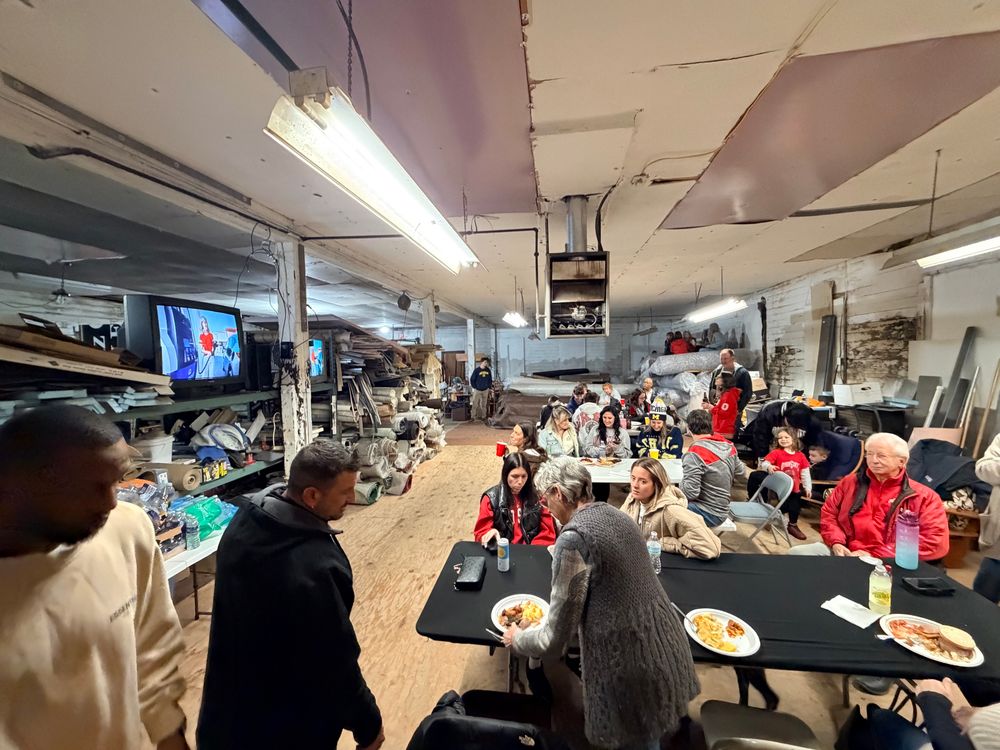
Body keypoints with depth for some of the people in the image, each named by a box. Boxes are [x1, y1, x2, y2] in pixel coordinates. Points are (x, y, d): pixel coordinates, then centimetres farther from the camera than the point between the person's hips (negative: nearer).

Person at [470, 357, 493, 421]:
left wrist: (489, 387, 6)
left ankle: (483, 416, 19)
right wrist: (474, 387, -6)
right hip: (477, 390, -4)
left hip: (485, 390, 4)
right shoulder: (476, 370, -10)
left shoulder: (488, 370, 2)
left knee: (484, 404, 10)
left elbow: (490, 380, 12)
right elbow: (472, 379, -5)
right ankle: (474, 416, 8)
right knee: (475, 404, -1)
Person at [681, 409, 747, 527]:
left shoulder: (695, 454, -25)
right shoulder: (728, 446, -3)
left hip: (708, 514, -8)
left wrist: (682, 483, -7)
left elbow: (690, 492, -26)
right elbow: (741, 472, 14)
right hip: (721, 510, 8)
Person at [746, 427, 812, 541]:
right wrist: (768, 467, -43)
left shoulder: (800, 455, -1)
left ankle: (792, 525, 35)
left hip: (794, 489, 4)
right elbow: (764, 463, -20)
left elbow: (805, 473, 5)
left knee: (795, 505, 11)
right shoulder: (776, 452, -11)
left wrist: (808, 488, 4)